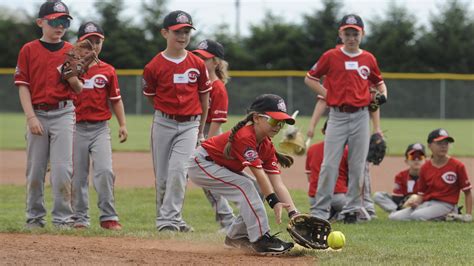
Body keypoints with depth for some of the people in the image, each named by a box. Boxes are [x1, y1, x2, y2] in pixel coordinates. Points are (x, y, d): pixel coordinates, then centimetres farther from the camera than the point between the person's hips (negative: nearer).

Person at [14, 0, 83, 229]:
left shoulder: (71, 51, 6)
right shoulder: (28, 50, 2)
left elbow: (79, 89, 8)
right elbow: (23, 86, 0)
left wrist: (73, 78, -15)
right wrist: (31, 117, -9)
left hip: (63, 113, 0)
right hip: (38, 114, 0)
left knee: (62, 168, -6)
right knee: (35, 169, 6)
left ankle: (62, 218, -2)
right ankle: (35, 217, 17)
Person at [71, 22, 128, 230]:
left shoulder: (107, 71, 8)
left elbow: (115, 99, 12)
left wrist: (123, 124, 5)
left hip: (100, 128, 0)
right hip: (77, 128, 0)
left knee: (105, 171, -12)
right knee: (78, 176, 2)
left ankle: (108, 217, -6)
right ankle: (80, 219, 10)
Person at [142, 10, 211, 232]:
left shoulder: (198, 64, 1)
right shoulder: (154, 66, -4)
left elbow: (204, 98, 10)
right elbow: (151, 97, 10)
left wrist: (201, 131, 12)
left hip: (190, 124, 0)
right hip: (163, 124, 0)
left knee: (178, 170, -16)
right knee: (162, 176, 4)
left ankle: (169, 219, -16)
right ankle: (166, 219, 14)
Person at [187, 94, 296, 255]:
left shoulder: (267, 147, -4)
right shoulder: (245, 137, -30)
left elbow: (277, 184, -10)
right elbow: (259, 174, -36)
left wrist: (293, 213, -21)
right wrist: (274, 201, -41)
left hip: (219, 168, 10)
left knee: (256, 194, 2)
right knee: (245, 186, -24)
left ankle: (236, 236, 17)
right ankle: (261, 239, -24)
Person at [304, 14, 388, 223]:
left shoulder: (368, 59, 8)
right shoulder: (331, 57, 0)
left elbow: (378, 82, 23)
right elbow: (310, 78, 7)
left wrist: (383, 94, 2)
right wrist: (327, 95, -3)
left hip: (360, 116, 3)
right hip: (337, 115, -3)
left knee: (358, 166, 4)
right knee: (329, 165, -6)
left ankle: (352, 209, 12)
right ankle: (321, 210, -2)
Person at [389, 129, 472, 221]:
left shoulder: (457, 166, -2)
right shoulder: (425, 168, 9)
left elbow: (467, 193, 1)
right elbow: (422, 194, 14)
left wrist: (468, 214, -8)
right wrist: (416, 203, -9)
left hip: (445, 204, -6)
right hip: (426, 203, 6)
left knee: (417, 216, -34)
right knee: (393, 217, -11)